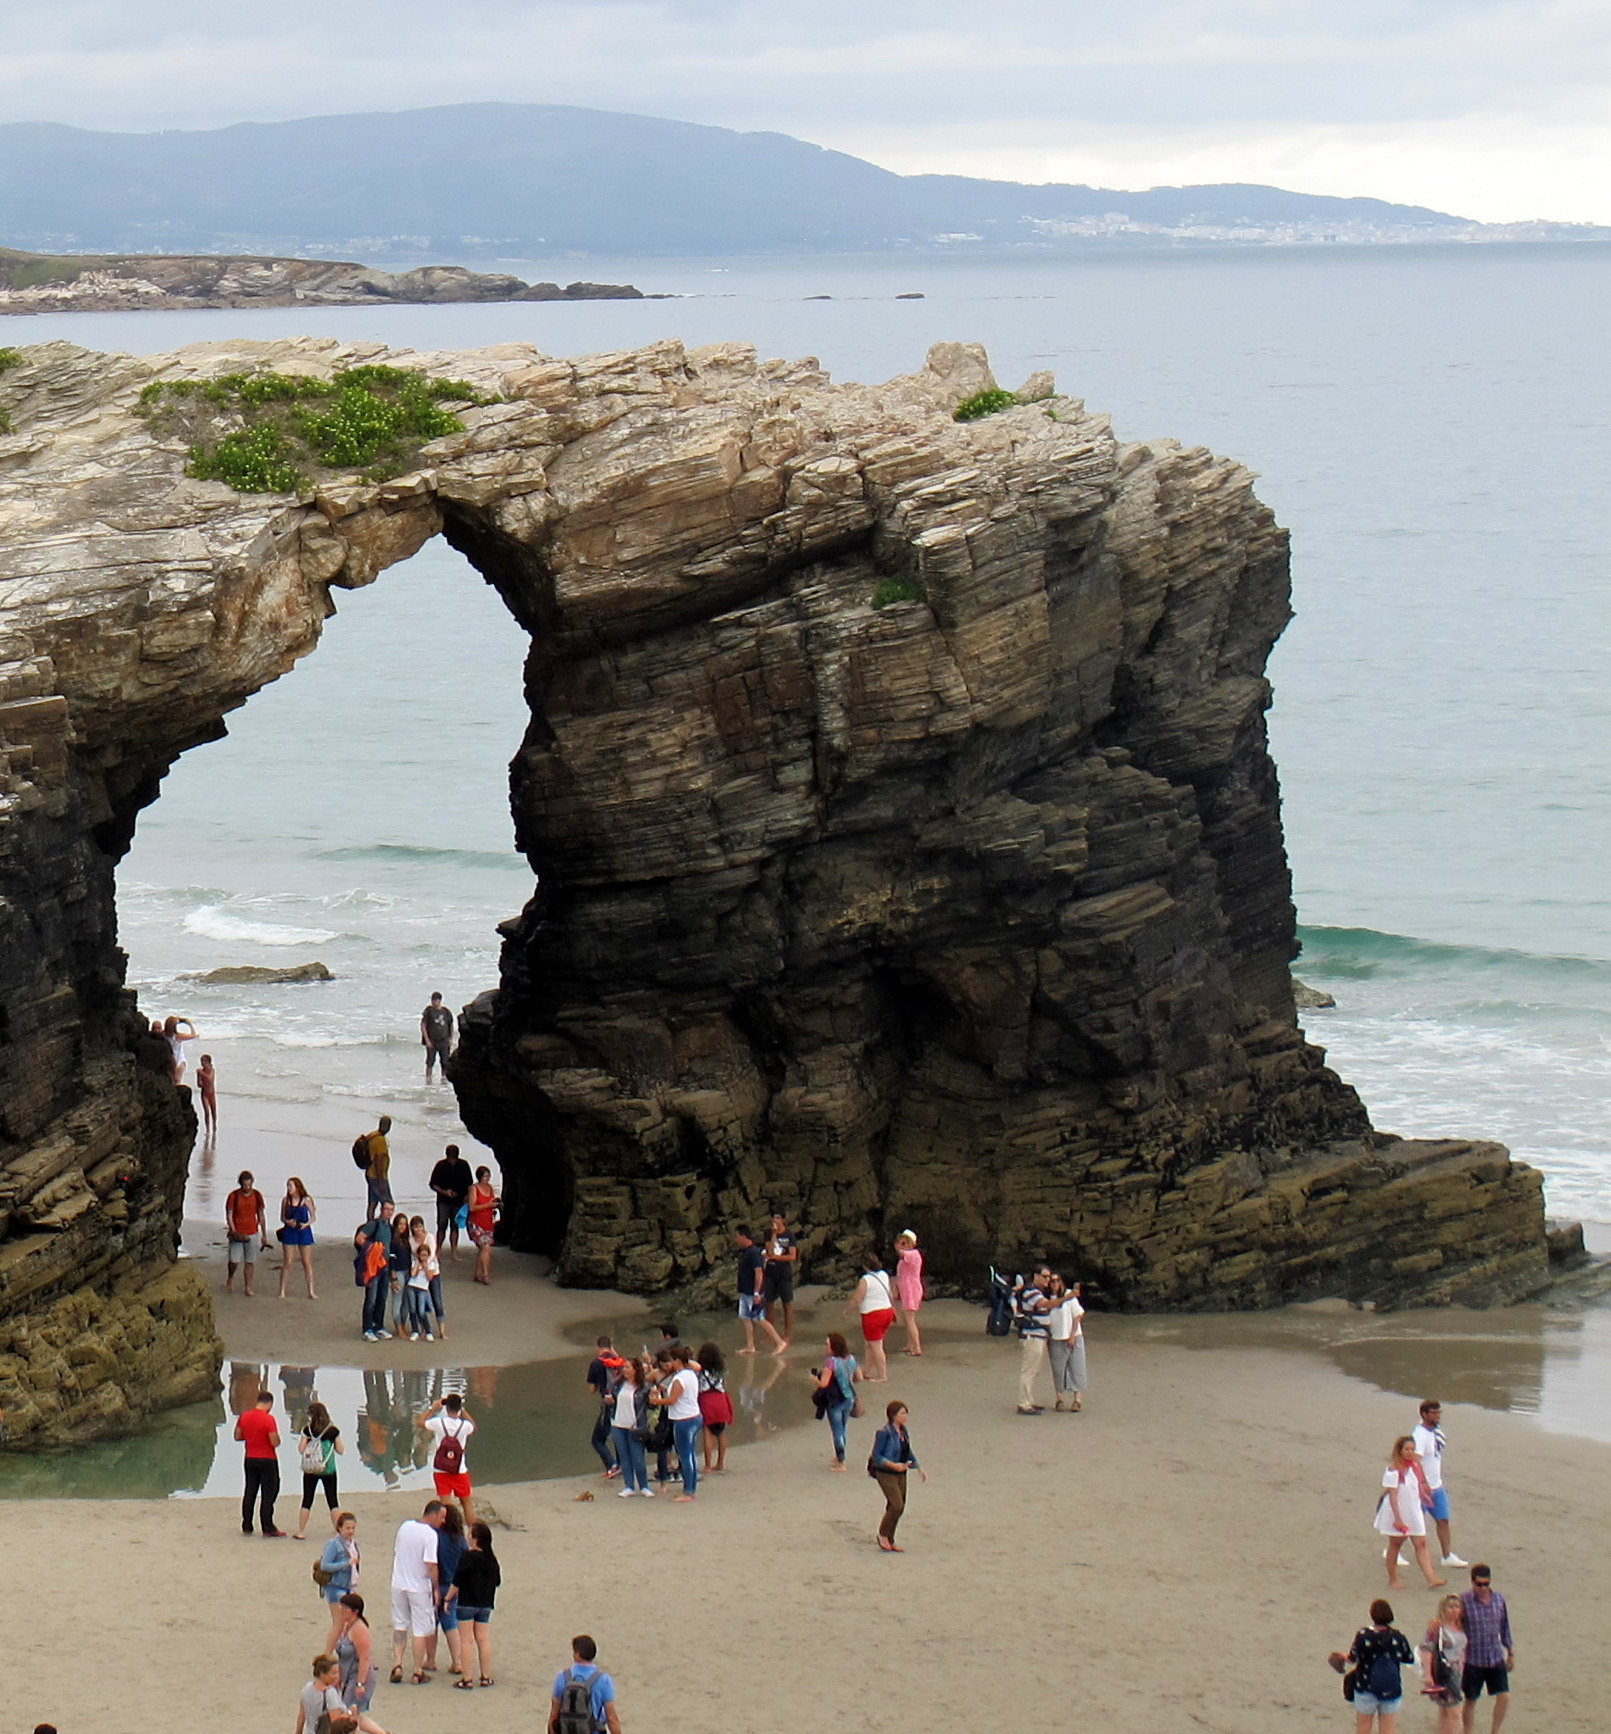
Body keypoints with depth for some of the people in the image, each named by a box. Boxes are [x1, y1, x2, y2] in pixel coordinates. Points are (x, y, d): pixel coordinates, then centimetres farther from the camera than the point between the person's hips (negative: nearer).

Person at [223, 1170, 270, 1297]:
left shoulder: (257, 1195, 1)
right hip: (237, 1233, -2)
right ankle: (230, 1278, 24)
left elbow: (261, 1216, 7)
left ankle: (248, 1287, 9)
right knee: (234, 1260, -5)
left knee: (250, 1261, 2)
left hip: (252, 1233, 2)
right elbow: (229, 1216, -6)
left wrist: (264, 1235, 7)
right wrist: (234, 1232, -16)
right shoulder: (233, 1196, -7)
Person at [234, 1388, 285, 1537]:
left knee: (249, 1493, 13)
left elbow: (238, 1436, 10)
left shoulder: (244, 1417, 1)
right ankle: (268, 1529, 0)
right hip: (267, 1460, -6)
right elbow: (275, 1442, -19)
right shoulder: (268, 1419, -17)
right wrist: (277, 1436, 2)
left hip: (250, 1459, 6)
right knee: (268, 1495, 0)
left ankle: (246, 1527, 17)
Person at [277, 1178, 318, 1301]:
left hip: (304, 1232, -1)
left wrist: (307, 1224, -16)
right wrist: (288, 1221, -13)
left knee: (307, 1263, 2)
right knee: (287, 1263, -1)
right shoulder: (285, 1201, 3)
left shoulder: (306, 1200, -1)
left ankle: (311, 1292, 7)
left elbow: (313, 1217, 4)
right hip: (289, 1232, 1)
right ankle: (282, 1291, 6)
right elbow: (282, 1218, 9)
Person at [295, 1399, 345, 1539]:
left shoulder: (308, 1430, -5)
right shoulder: (333, 1431, -4)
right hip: (328, 1470, 0)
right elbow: (341, 1451, 0)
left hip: (310, 1471, 0)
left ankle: (301, 1532, 7)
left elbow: (301, 1449, -5)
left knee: (307, 1501, 8)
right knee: (332, 1502, 8)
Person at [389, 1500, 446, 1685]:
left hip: (398, 1585, 6)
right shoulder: (430, 1534, -18)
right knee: (420, 1631, 5)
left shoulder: (404, 1527, 3)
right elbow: (431, 1565, -21)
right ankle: (418, 1673, 10)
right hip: (419, 1588, -6)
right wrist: (436, 1588, -9)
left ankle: (397, 1665, 7)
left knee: (400, 1626, 18)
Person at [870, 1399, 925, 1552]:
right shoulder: (885, 1433, -18)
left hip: (901, 1473, 8)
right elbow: (876, 1456, -15)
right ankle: (883, 1535, 6)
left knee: (899, 1508, 9)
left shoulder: (903, 1431, 6)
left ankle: (890, 1541, 20)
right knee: (897, 1506, -14)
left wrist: (919, 1468, 11)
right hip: (886, 1474, -8)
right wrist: (894, 1465, -24)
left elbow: (908, 1452, 18)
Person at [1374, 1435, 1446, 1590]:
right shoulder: (1393, 1470, -18)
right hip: (1397, 1512, -6)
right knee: (1395, 1544, 8)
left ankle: (1431, 1579, -4)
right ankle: (1392, 1579, 21)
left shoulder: (1415, 1466, 3)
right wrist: (1398, 1518, -24)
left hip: (1414, 1511, 6)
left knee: (1421, 1543, 0)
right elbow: (1393, 1495, -21)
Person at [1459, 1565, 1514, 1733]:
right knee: (1470, 1701, 8)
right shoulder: (1464, 1601, -14)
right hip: (1473, 1660, -3)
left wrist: (1511, 1652, 17)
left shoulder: (1499, 1599, 0)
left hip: (1496, 1658, 3)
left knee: (1504, 1697, -3)